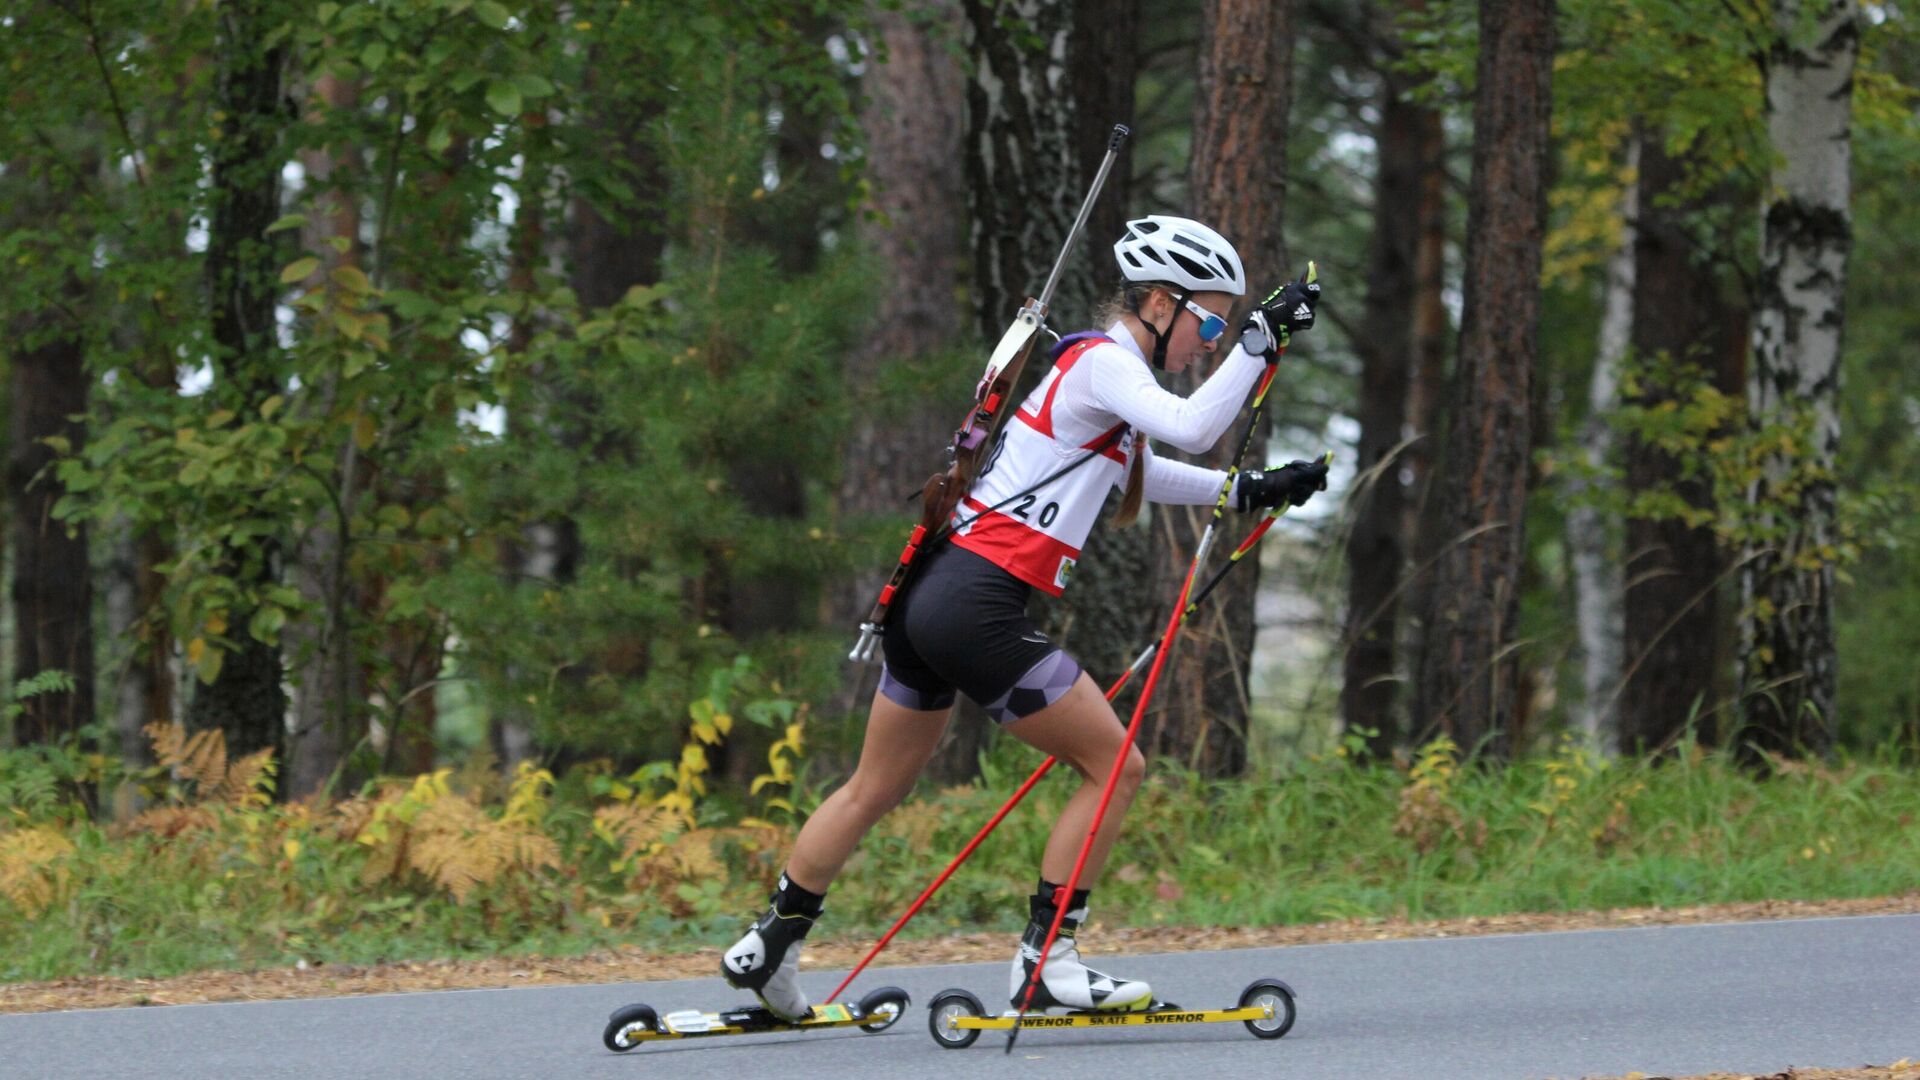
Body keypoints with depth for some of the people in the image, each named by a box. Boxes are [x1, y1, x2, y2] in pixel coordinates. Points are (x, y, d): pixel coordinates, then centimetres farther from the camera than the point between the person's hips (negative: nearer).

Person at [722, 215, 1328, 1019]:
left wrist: (1253, 491, 30)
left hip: (933, 593, 10)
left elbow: (1142, 473, 37)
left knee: (875, 790, 20)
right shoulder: (1102, 363, -9)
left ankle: (767, 949, 28)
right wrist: (1260, 338, -21)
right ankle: (1044, 960, 1)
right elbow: (1190, 427, -27)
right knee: (1115, 766, -1)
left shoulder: (1096, 364, 20)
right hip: (979, 610, -10)